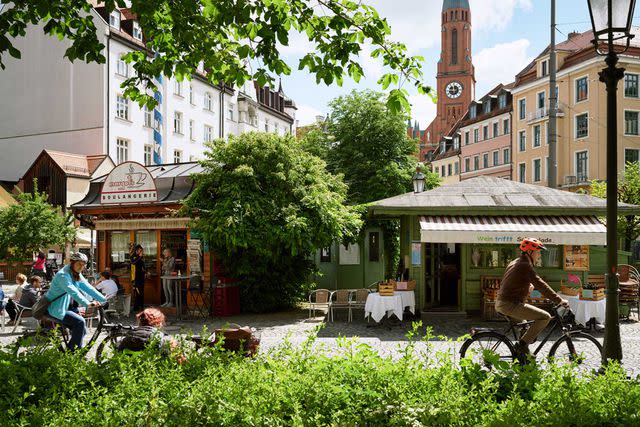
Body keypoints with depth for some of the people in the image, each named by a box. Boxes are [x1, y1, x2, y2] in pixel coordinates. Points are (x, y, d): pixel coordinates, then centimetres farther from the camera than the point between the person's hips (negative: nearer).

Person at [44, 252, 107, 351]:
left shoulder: (77, 275, 8)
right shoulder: (63, 275, -22)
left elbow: (88, 288, 3)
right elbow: (73, 292, -35)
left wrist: (105, 299, -6)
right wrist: (88, 304, -46)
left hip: (63, 308, 9)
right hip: (55, 310, -9)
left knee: (82, 330, 4)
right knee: (80, 322, -22)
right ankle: (73, 351, -15)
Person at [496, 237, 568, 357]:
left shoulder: (514, 263, 18)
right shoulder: (525, 266, -12)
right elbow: (541, 285, -16)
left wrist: (527, 286, 18)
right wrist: (559, 300, -12)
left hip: (500, 304, 10)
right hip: (510, 305, -10)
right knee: (545, 317, -12)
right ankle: (523, 344, -9)